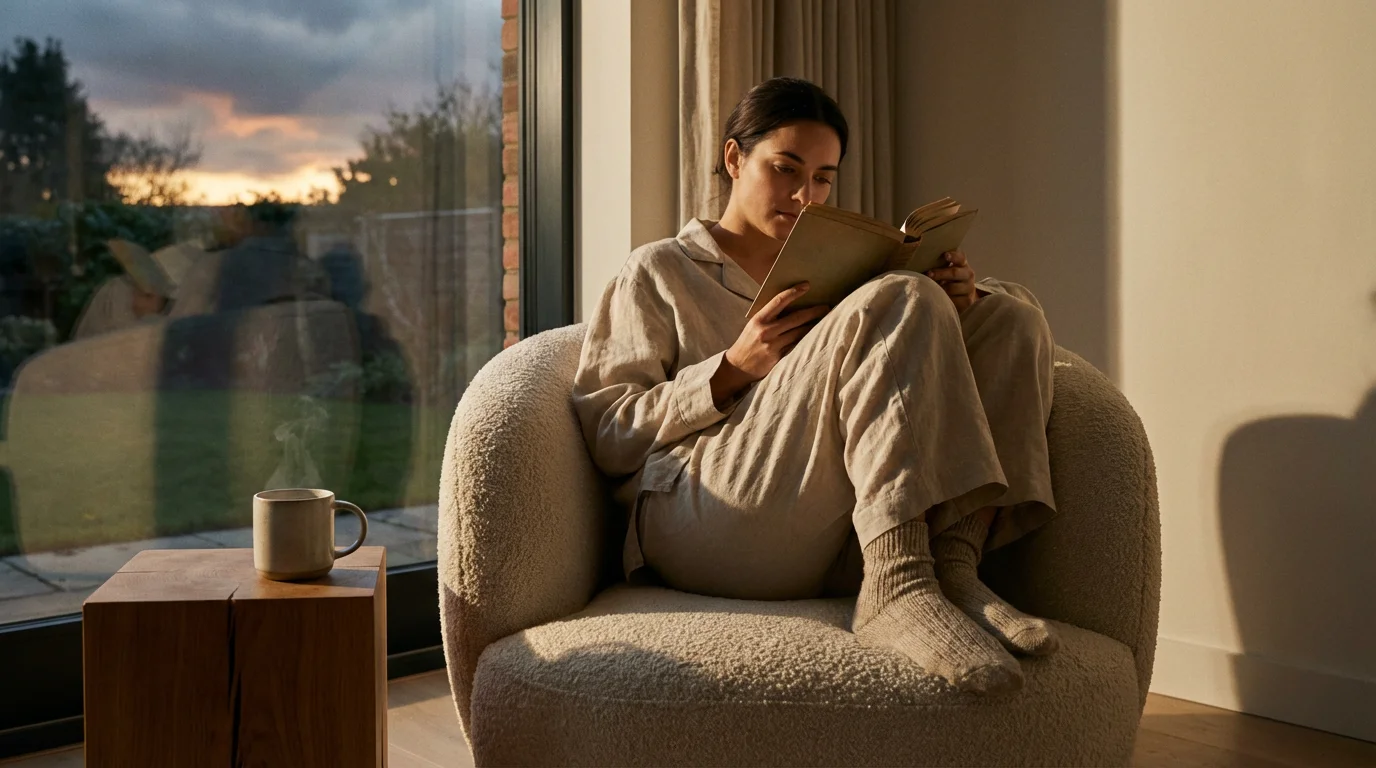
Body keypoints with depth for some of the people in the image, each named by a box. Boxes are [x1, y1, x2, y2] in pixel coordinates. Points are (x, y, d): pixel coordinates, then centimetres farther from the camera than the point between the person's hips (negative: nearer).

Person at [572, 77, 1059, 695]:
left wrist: (958, 300, 1)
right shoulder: (658, 272, 17)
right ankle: (898, 591, -35)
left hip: (842, 545, 5)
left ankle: (953, 568, -25)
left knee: (1012, 317, -5)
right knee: (899, 301, -21)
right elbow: (603, 435, 4)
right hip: (708, 532, -5)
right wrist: (732, 370, -9)